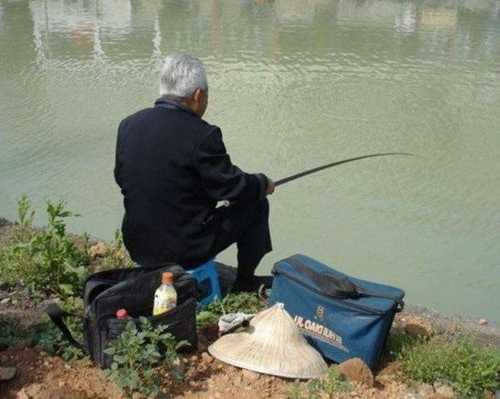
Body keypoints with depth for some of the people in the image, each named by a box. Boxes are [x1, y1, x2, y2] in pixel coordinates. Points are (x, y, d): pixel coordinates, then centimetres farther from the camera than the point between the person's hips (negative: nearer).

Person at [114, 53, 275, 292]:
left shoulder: (128, 125, -1)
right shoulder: (201, 135, -21)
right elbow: (232, 188, -15)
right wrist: (263, 183, 7)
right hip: (185, 250, -7)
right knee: (256, 203, 11)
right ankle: (245, 282, 24)